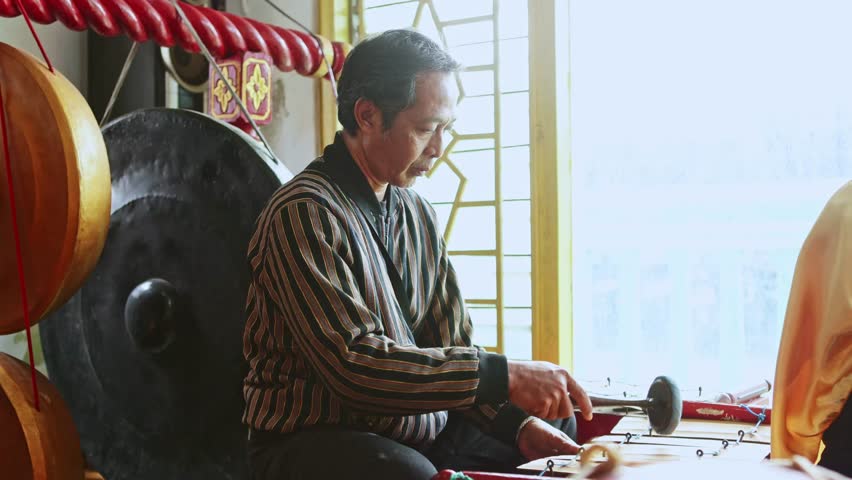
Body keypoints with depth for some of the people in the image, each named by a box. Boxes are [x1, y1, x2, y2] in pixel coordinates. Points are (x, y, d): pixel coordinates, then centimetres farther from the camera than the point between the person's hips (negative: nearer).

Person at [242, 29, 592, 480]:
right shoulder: (305, 214, -16)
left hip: (422, 430, 8)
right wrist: (503, 376, -28)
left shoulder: (417, 214, 10)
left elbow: (452, 347, 8)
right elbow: (353, 363, -26)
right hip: (317, 438, -7)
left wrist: (518, 422, -7)